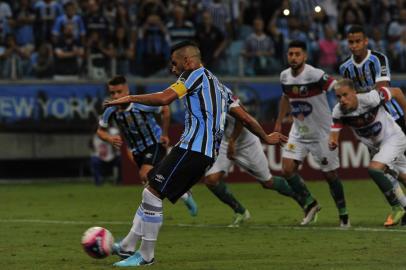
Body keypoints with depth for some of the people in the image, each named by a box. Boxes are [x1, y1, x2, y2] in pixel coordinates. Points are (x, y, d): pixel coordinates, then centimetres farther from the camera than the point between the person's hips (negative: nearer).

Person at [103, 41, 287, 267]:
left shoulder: (195, 74, 0)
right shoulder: (218, 85, 27)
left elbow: (164, 98, -14)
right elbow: (245, 117, 26)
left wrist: (130, 99, -6)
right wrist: (265, 138, 39)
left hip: (192, 148, -10)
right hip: (208, 154, 10)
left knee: (152, 193, -9)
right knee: (151, 191, 12)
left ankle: (146, 256, -6)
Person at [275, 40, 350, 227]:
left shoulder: (314, 75, -22)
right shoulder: (285, 76, 0)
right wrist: (279, 122, 23)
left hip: (321, 132, -6)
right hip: (298, 132, 6)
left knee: (330, 175, 1)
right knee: (287, 169, -7)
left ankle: (343, 215, 19)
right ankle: (310, 204, 13)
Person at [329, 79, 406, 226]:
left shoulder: (370, 99, -30)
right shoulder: (338, 112, -16)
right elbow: (334, 134, -15)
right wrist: (332, 143, -39)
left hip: (392, 138, -6)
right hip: (375, 146, 6)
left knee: (374, 169, -26)